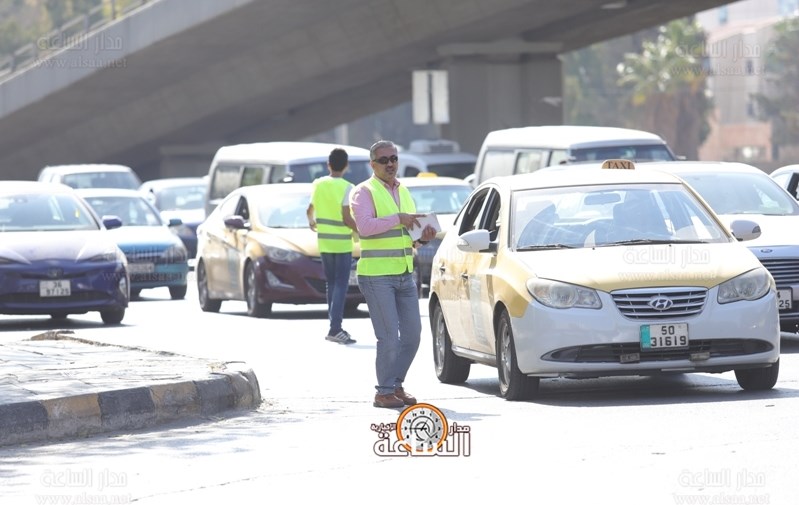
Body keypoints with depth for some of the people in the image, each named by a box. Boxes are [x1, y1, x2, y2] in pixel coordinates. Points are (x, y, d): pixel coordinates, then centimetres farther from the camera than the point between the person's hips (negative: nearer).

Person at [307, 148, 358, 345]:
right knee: (341, 285, -4)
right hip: (342, 243, -5)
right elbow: (347, 219, -18)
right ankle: (335, 328, -12)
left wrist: (311, 222, 39)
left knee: (332, 284, 14)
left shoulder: (318, 184, 3)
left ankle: (334, 325, 15)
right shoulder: (346, 188, -13)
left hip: (324, 241, 5)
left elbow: (310, 209, 18)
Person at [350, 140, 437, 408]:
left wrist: (422, 237, 5)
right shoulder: (364, 192, -5)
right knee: (389, 338, -8)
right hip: (376, 275, -7)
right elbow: (365, 226, -21)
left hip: (405, 274, 7)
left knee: (412, 335, 6)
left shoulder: (404, 192, 18)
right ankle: (385, 392, 1)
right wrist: (398, 218, -23)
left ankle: (395, 384, 20)